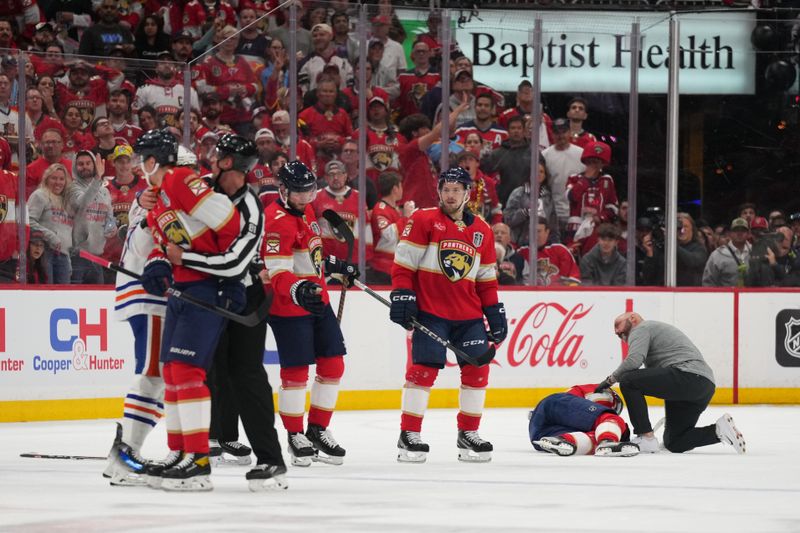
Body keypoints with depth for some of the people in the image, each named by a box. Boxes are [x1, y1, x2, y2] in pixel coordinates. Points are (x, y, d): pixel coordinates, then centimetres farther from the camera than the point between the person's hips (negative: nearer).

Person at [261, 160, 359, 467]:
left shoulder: (305, 211, 10)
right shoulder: (278, 220, -20)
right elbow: (278, 274, -28)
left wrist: (335, 266, 27)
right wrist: (299, 291, -43)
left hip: (318, 301, 9)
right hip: (289, 307, -9)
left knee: (333, 364, 8)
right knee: (296, 371, -4)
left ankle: (318, 430, 21)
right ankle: (295, 436, 10)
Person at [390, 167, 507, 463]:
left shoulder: (482, 231, 12)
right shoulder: (423, 221, -2)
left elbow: (486, 279, 18)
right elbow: (403, 263, -5)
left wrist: (494, 311, 12)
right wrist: (402, 295, -14)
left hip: (468, 315, 5)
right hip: (430, 311, -5)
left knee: (478, 368, 0)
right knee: (424, 368, -11)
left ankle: (468, 434, 13)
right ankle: (408, 435, -5)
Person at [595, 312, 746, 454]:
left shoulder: (641, 328, 6)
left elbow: (634, 360, -13)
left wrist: (610, 379, 1)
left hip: (688, 376, -10)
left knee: (628, 381, -11)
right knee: (674, 443, 15)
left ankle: (646, 439, -12)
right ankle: (720, 430, 2)